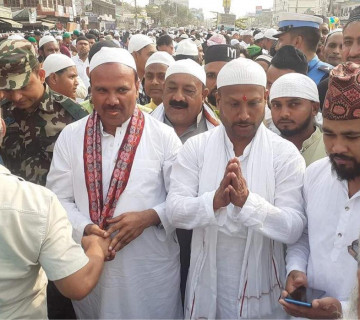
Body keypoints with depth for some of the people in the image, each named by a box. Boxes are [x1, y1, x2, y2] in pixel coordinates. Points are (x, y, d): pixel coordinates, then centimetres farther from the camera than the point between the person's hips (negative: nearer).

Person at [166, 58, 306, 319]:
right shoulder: (195, 147, -6)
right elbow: (174, 211, -12)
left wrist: (247, 200, -32)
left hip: (261, 286, -1)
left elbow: (293, 229, -16)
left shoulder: (286, 154, -10)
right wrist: (214, 201, -31)